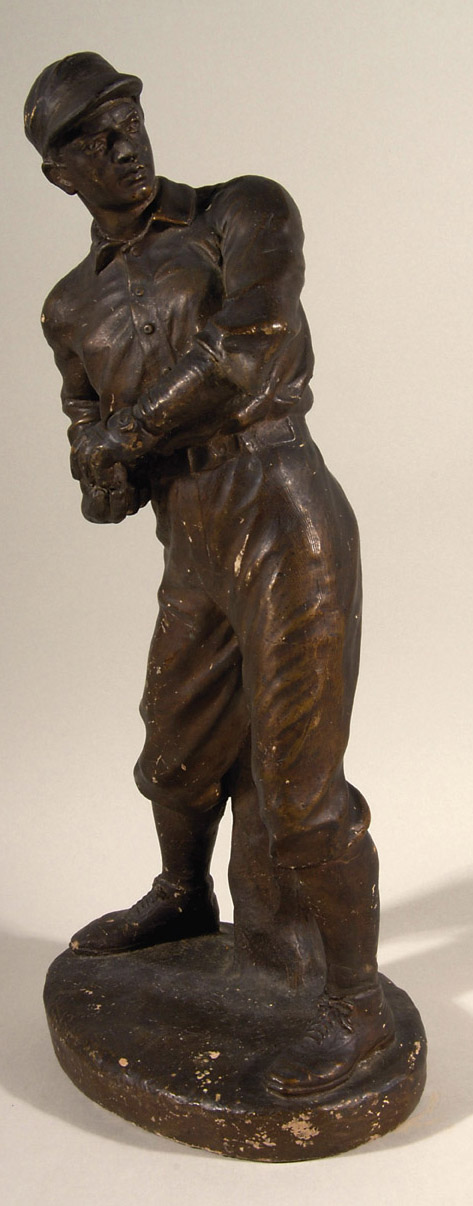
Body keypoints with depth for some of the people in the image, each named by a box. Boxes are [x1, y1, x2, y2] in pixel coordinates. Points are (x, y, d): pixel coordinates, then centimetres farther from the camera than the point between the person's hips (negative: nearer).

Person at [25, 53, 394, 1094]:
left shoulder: (244, 214, 0)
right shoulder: (74, 309, 16)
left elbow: (243, 356, -15)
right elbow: (93, 448, 15)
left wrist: (126, 432, -5)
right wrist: (103, 479, -9)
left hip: (288, 533, -7)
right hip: (197, 561, 7)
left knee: (298, 791, -3)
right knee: (177, 756, 24)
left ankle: (357, 1003, 18)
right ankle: (183, 901, 53)